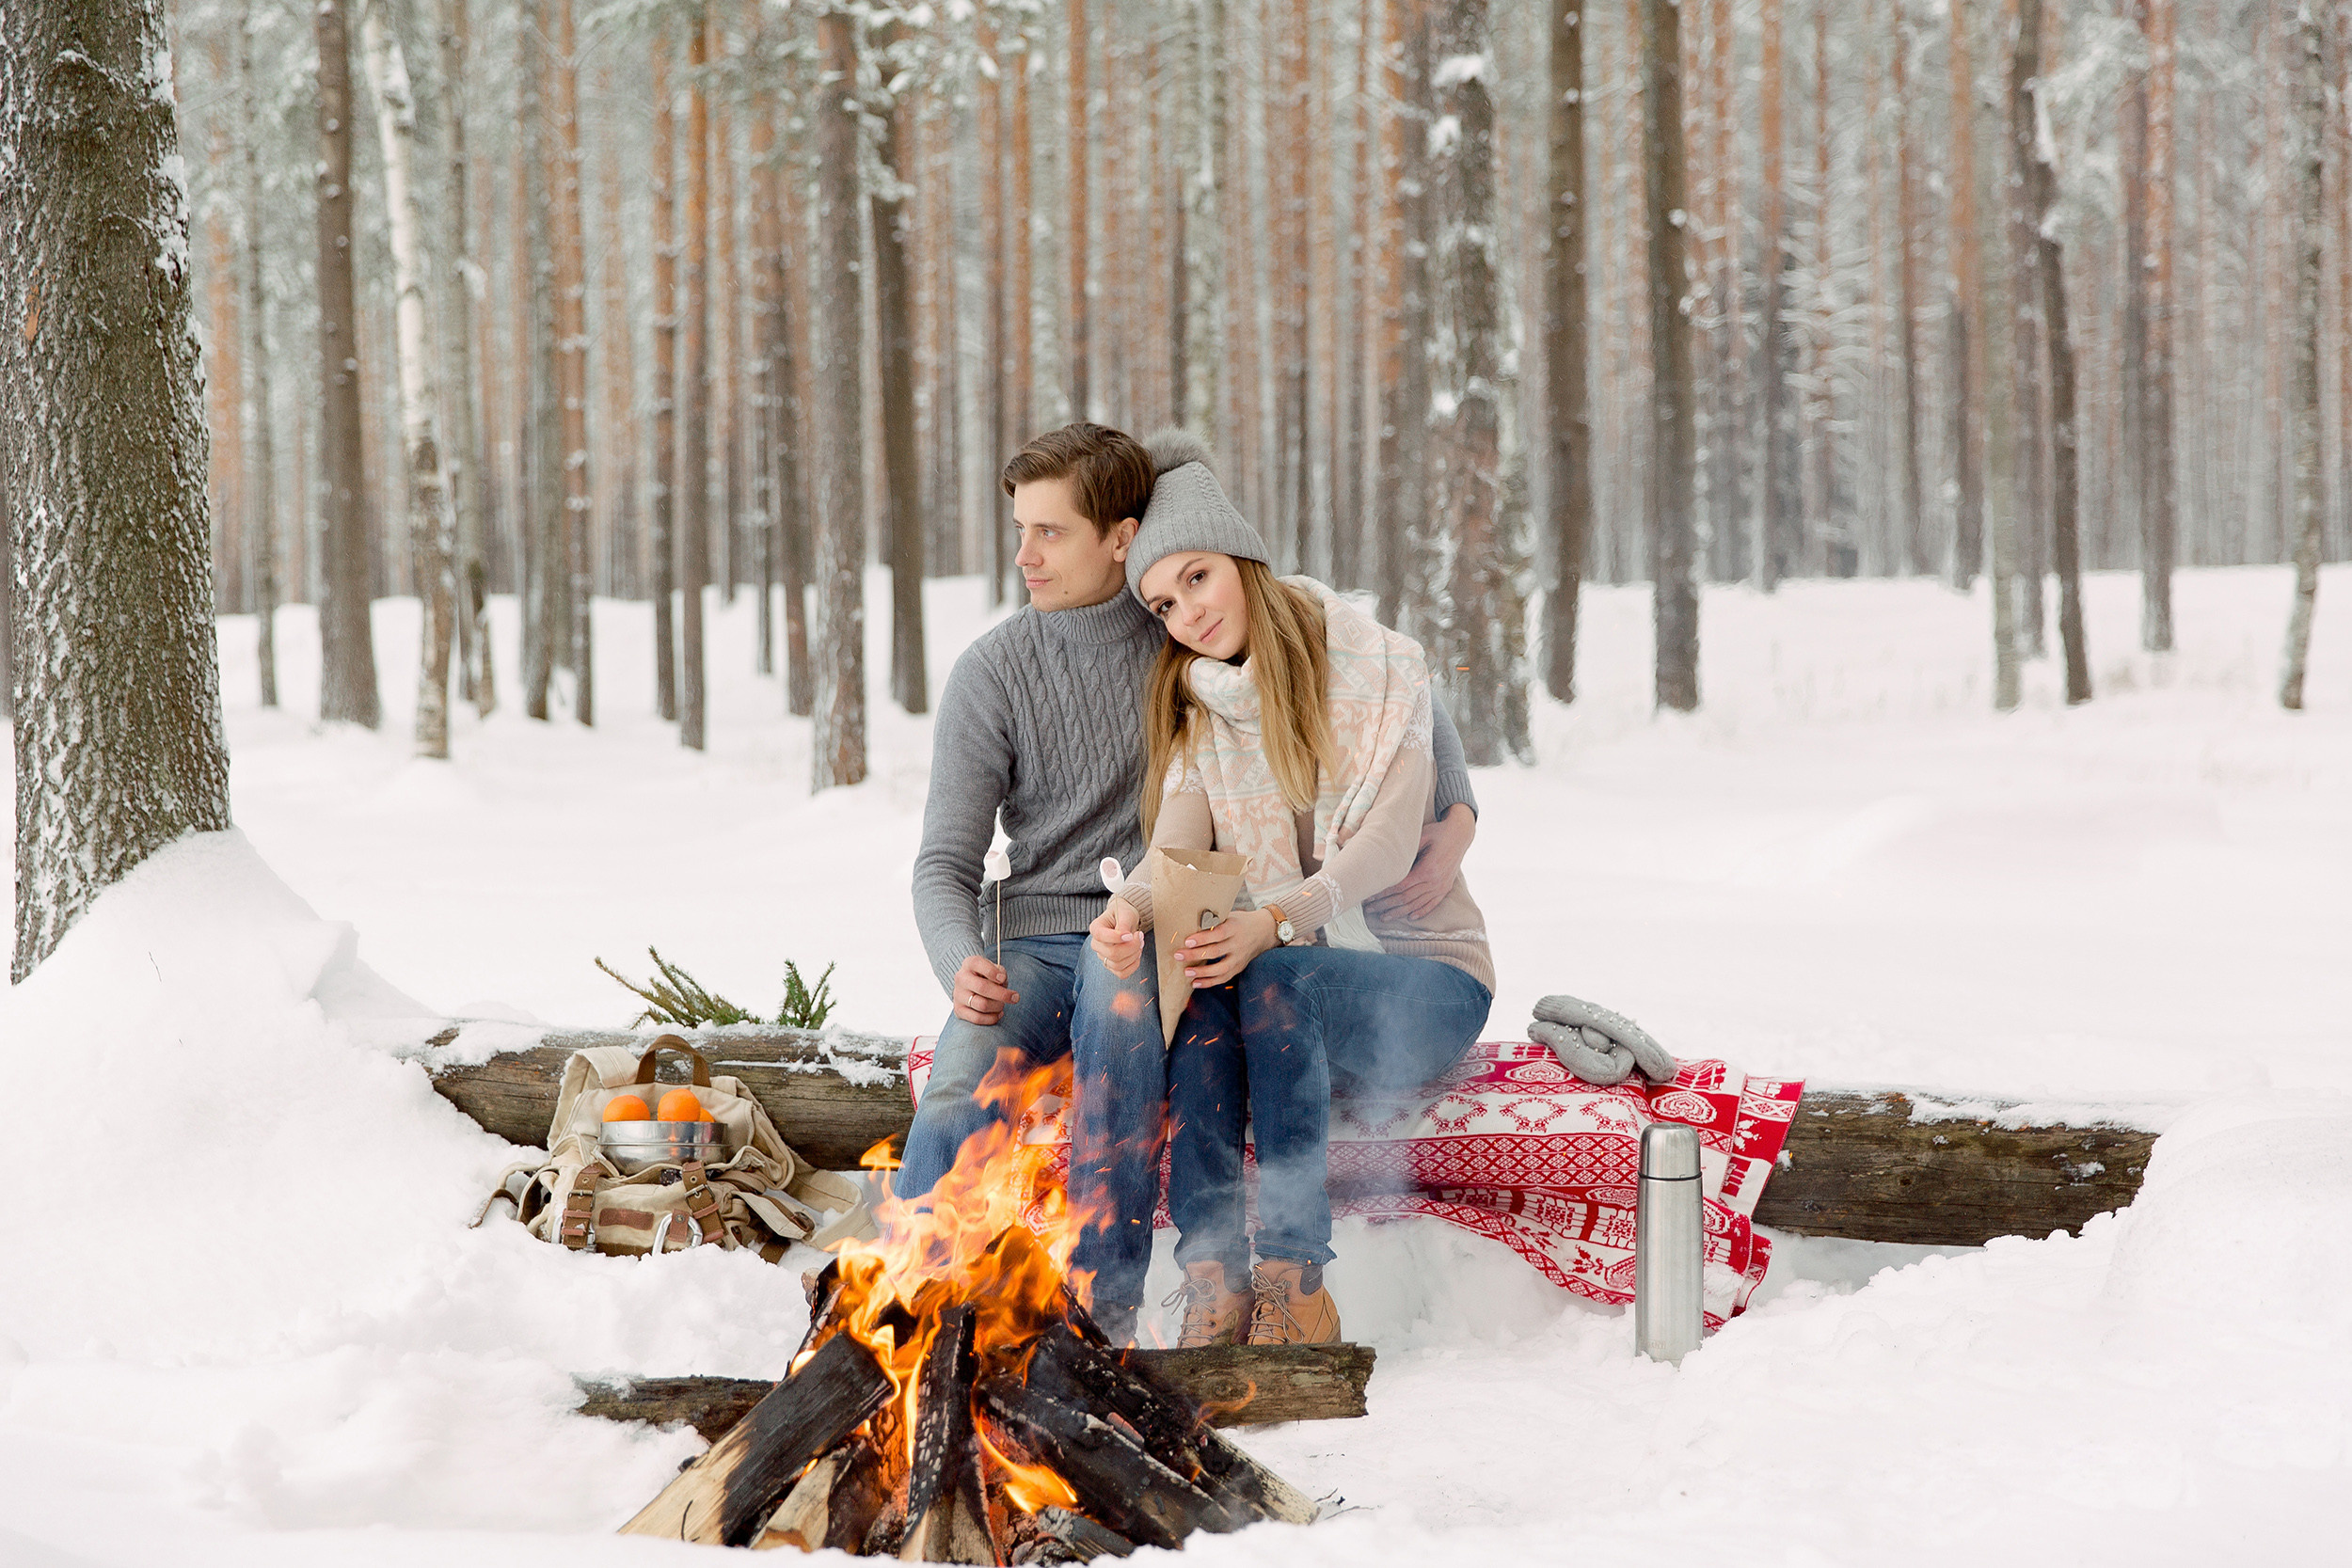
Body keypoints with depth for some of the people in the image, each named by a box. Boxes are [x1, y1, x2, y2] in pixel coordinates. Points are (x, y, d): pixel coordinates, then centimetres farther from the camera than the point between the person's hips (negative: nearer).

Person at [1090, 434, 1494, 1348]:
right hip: (1285, 979, 3)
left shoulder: (1381, 669, -5)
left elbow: (1387, 844, -16)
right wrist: (1132, 906, -32)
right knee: (1194, 983, -32)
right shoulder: (1192, 710, 9)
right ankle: (1213, 1278, -38)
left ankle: (1296, 1280, -36)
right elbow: (1177, 845, -7)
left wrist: (1274, 923, -33)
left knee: (1276, 980, -36)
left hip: (1423, 975, -3)